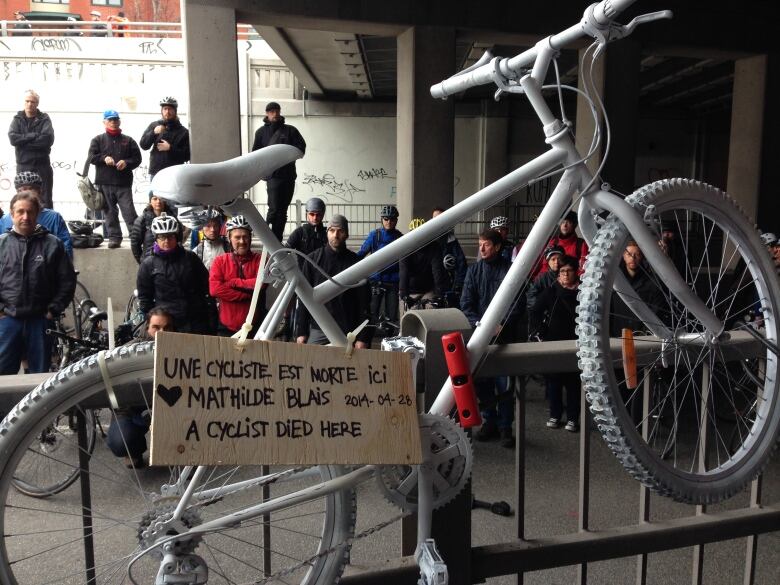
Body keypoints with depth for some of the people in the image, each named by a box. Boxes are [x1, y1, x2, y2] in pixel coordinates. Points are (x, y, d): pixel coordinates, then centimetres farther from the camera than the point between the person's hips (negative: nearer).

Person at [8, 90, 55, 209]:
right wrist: (34, 135, -13)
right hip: (23, 165, 2)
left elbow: (48, 139, -13)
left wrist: (23, 141, -10)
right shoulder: (17, 119, 10)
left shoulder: (44, 119, 4)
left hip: (42, 165, -1)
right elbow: (13, 138, -7)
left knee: (45, 200, 1)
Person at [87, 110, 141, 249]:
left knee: (129, 211, -7)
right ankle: (114, 237, 9)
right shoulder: (98, 140, 12)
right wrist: (104, 158, -14)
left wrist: (126, 162, -11)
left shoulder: (128, 140, 12)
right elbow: (91, 157, 4)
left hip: (124, 182, -1)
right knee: (109, 212, 4)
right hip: (104, 183, 1)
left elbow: (137, 158, 7)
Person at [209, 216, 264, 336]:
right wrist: (249, 295, -16)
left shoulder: (259, 260, 3)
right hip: (227, 328, 1)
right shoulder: (220, 261, 3)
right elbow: (214, 289, -12)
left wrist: (232, 282, -12)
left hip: (253, 328, 0)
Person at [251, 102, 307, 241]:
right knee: (274, 209, -15)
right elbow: (255, 153, 10)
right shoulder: (261, 132, 12)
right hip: (273, 175, -2)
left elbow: (301, 147, 3)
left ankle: (277, 241, 12)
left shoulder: (290, 130, 13)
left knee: (282, 210, 5)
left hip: (289, 174, 3)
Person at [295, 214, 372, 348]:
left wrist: (363, 338, -6)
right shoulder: (313, 259, 5)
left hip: (348, 332, -1)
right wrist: (301, 332, -1)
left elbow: (363, 302, -1)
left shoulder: (355, 262, 2)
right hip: (317, 330, 1)